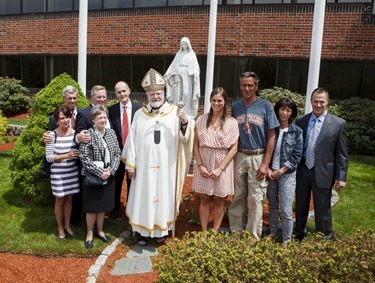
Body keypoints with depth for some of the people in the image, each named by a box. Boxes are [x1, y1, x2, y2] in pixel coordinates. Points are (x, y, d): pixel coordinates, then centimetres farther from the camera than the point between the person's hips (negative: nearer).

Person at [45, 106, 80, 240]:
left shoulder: (75, 133, -3)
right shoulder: (52, 135, -13)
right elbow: (49, 157, -13)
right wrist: (66, 155, -21)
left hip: (72, 172, 3)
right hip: (58, 173, -3)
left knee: (69, 199, 16)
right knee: (60, 201, 12)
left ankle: (67, 225, 35)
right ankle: (60, 227, 32)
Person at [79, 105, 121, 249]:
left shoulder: (111, 132, 3)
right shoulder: (88, 134, -12)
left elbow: (117, 154, 4)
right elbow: (84, 157, -16)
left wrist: (111, 170, -9)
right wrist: (100, 172, -18)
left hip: (109, 176, 4)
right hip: (92, 177, -4)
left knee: (103, 206, 17)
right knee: (92, 207, 8)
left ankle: (100, 230, 35)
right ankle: (89, 234, 26)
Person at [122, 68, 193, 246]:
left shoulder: (175, 112, -3)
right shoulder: (139, 114, 2)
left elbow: (185, 137, -11)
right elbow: (132, 140, 4)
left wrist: (184, 122, -32)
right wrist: (130, 164, 2)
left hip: (166, 166, -1)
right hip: (144, 165, 1)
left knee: (163, 196, 10)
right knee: (143, 197, 8)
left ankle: (161, 229, 27)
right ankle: (143, 230, 24)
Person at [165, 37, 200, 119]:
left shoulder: (192, 54, 5)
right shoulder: (178, 54, 15)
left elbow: (195, 65, -3)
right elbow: (173, 65, 12)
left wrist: (195, 72, -22)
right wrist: (168, 72, 0)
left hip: (187, 77, -3)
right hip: (178, 76, 3)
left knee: (187, 94, -7)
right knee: (178, 94, 1)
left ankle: (188, 112, -2)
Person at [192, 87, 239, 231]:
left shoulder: (231, 122, -3)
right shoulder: (202, 119, 2)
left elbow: (234, 148, -5)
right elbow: (196, 145, 3)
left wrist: (220, 168, -11)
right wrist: (200, 165, -8)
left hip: (223, 165, -1)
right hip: (204, 165, 1)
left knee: (219, 200, 8)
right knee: (204, 199, 9)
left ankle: (215, 233, 22)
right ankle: (204, 232, 21)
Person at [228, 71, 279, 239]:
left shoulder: (265, 106, -3)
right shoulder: (235, 106, 6)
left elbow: (271, 137, -3)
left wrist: (265, 164, -8)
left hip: (258, 158, -3)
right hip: (239, 156, 3)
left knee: (256, 199, 2)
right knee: (238, 197, 11)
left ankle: (254, 237, 16)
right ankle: (236, 232, 26)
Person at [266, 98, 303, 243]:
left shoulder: (297, 131, -4)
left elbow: (297, 155, -6)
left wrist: (281, 171, -10)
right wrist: (267, 169, -8)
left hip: (287, 174, -2)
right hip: (270, 172, 2)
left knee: (286, 210, -3)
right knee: (272, 205, 14)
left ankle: (286, 240, 12)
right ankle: (272, 232, 31)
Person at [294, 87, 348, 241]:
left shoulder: (339, 124, -6)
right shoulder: (300, 121, 1)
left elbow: (342, 153, -4)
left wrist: (341, 177, -7)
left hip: (323, 173, -3)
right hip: (302, 171, 3)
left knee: (322, 209, 8)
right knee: (300, 207, 18)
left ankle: (325, 239, 28)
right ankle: (299, 235, 39)